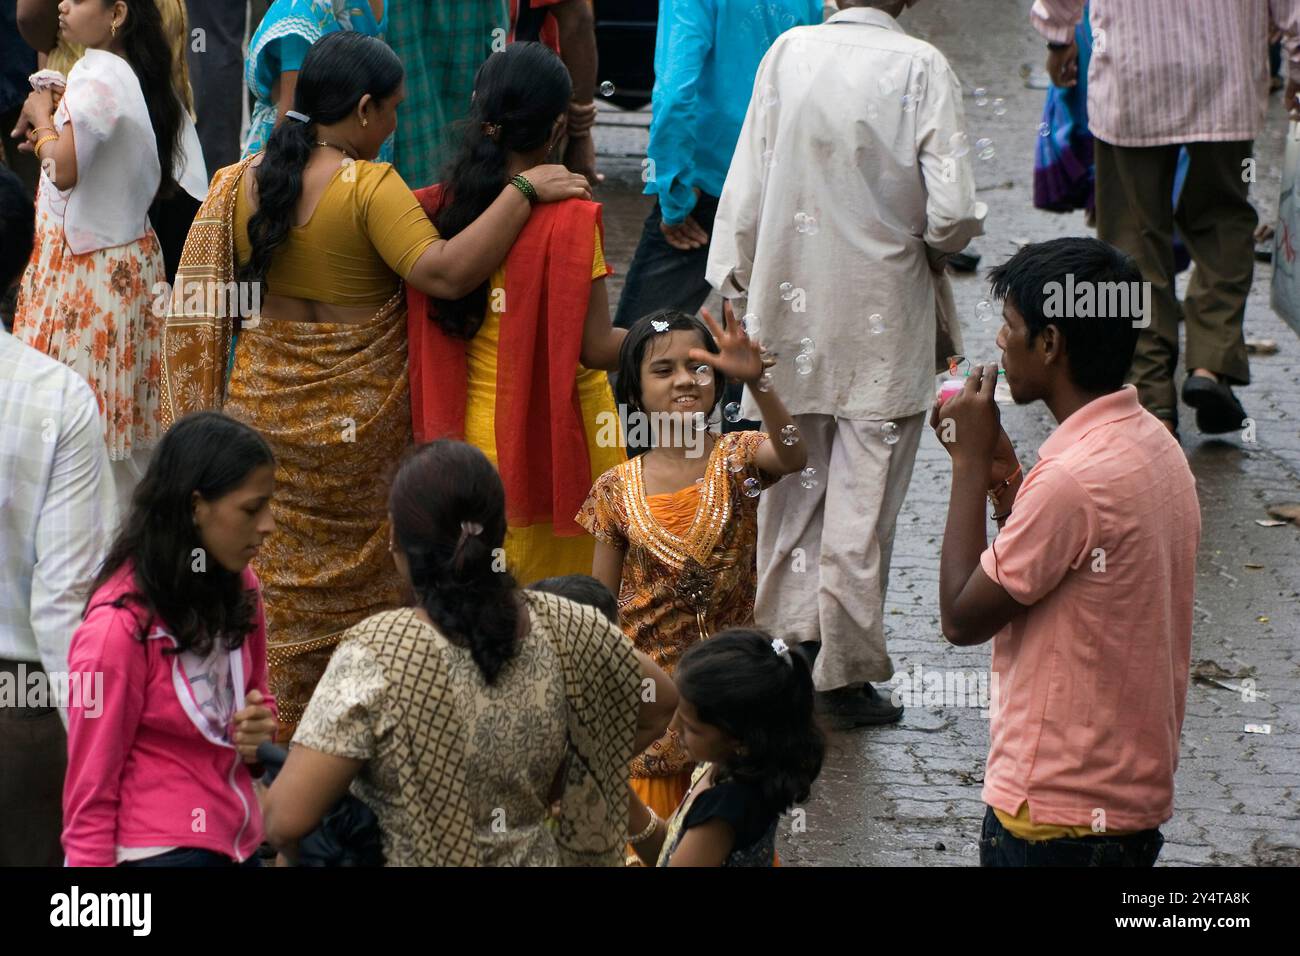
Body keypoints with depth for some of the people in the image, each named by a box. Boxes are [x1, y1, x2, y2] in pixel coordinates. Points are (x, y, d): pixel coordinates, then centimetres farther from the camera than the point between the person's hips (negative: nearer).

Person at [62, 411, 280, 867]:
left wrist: (258, 733, -4)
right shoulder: (119, 625, -19)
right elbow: (91, 790, -14)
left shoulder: (239, 586, 1)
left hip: (240, 843, 7)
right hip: (162, 851, -7)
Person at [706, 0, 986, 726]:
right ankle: (846, 674, 13)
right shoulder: (921, 69, -14)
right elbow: (953, 214, -18)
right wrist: (937, 244, 5)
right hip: (885, 322, -2)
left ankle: (794, 633, 12)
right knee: (864, 503, 7)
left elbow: (746, 194, -3)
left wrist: (735, 286, 9)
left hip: (791, 311, 2)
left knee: (793, 493, 17)